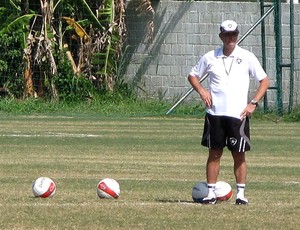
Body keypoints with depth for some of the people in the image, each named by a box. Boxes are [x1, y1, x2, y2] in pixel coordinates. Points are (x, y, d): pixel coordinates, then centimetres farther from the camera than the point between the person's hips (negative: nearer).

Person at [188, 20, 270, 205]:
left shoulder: (247, 57, 1)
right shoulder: (210, 57, 5)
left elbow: (264, 80, 5)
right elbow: (193, 76, 18)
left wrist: (253, 103, -5)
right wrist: (201, 90, -1)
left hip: (238, 114, -1)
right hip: (215, 113, 1)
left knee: (239, 155, 1)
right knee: (214, 153, 4)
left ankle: (241, 193, 8)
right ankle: (211, 193, 8)